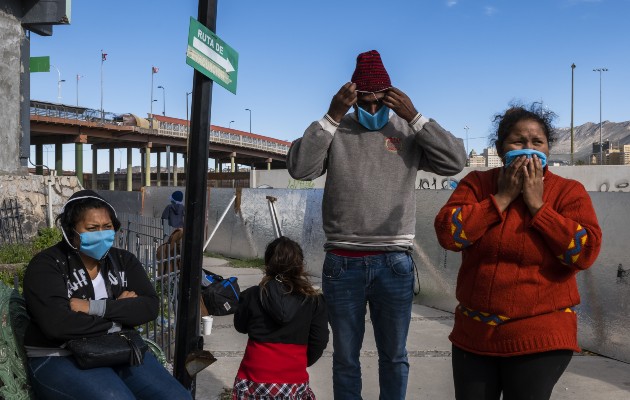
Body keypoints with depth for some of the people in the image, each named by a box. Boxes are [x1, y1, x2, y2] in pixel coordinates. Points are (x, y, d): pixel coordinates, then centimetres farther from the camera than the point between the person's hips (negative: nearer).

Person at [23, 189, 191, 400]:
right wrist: (121, 312, -11)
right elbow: (56, 324, -22)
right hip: (59, 358, -4)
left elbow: (150, 307, -6)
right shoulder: (46, 265, -7)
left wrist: (95, 307, -18)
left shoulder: (124, 260, 7)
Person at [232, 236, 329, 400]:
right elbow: (319, 343, -1)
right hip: (294, 381, 0)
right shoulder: (314, 301, -5)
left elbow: (240, 327, 12)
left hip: (255, 376, 0)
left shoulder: (252, 295, -5)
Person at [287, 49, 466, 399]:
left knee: (394, 356, 14)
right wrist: (331, 117, -15)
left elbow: (455, 162, -7)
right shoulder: (334, 131, 2)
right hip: (342, 262, 0)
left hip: (394, 262, 0)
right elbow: (299, 168, -11)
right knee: (345, 356, 14)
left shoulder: (409, 132, 3)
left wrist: (415, 117, -11)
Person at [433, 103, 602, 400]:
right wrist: (502, 198, -12)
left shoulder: (568, 191, -2)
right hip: (473, 334, 3)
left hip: (540, 339, -2)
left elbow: (586, 252, -14)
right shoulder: (476, 183, 2)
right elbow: (447, 234, -11)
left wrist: (537, 204, -14)